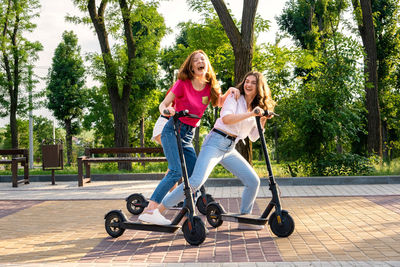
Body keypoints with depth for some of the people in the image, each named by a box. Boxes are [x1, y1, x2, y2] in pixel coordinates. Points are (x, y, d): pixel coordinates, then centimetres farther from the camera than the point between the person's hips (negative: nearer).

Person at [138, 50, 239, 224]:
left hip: (188, 135, 7)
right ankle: (149, 211, -26)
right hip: (173, 130, -7)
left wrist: (230, 91, 4)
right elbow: (163, 104, -9)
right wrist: (165, 110, -33)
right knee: (176, 172, -23)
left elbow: (220, 103, 24)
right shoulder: (183, 83, -8)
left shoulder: (210, 87, 7)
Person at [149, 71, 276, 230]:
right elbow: (226, 118, -20)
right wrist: (251, 114, -22)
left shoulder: (257, 108, 16)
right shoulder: (234, 98, -2)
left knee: (253, 181, 2)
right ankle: (156, 210, -16)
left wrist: (263, 121, 4)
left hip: (230, 149, 7)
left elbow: (253, 137, 17)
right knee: (196, 181, -22)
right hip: (215, 142, -7)